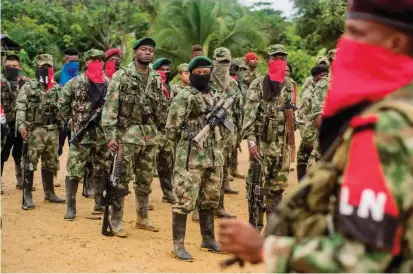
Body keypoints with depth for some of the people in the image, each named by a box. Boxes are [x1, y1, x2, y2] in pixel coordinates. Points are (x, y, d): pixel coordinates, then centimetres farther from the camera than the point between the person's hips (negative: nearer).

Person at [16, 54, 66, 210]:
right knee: (29, 164, -4)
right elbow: (20, 108, -9)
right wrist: (21, 125, -22)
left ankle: (49, 193, 25)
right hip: (34, 131, -4)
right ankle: (27, 196, 2)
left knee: (50, 163, 13)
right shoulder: (28, 87, -2)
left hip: (52, 131, 4)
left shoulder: (58, 89, 11)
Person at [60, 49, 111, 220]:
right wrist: (73, 121, 0)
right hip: (81, 134, -4)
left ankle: (100, 203, 25)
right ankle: (71, 207, 1)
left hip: (103, 134, 4)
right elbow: (62, 104, 2)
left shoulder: (109, 84, 7)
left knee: (102, 171, 12)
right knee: (74, 171, -5)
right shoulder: (76, 83, -4)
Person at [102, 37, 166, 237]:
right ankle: (116, 222, 6)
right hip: (127, 133, -5)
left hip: (150, 134, 6)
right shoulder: (121, 76, -8)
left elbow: (161, 108, 16)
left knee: (145, 180, 13)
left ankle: (142, 219, 25)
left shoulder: (156, 79, 9)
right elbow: (110, 106, -13)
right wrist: (110, 135, -19)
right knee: (121, 179, -2)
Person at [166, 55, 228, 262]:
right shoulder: (184, 97, -10)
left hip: (214, 157, 7)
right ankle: (178, 245, 2)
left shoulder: (215, 97, 13)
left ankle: (208, 240, 27)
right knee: (185, 201, -4)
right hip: (191, 158, -7)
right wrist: (188, 143, -1)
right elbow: (172, 129, -10)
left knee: (209, 200, 15)